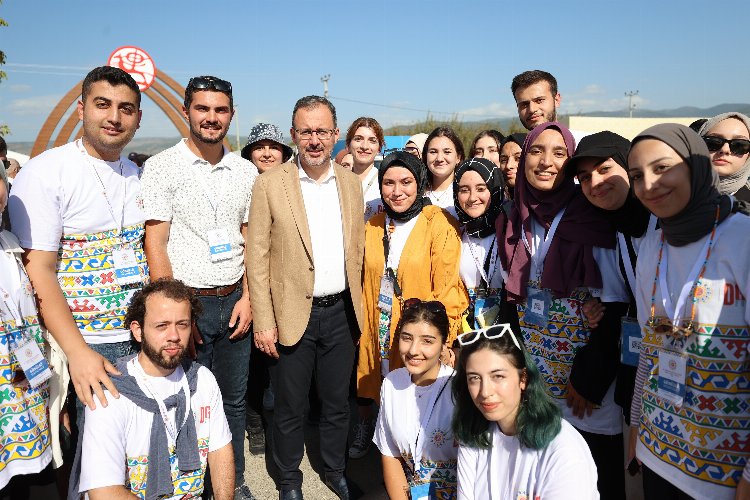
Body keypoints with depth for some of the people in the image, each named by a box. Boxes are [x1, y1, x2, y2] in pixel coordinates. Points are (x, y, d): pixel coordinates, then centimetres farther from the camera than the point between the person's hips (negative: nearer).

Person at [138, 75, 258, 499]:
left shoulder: (246, 171, 7)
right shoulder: (162, 167, -5)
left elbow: (250, 240, 9)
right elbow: (155, 245, -8)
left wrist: (247, 298, 0)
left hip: (234, 302, 4)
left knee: (234, 401, 14)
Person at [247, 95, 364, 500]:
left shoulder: (351, 183, 4)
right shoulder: (270, 184, -8)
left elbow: (357, 249, 10)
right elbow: (257, 257, -7)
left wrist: (358, 304, 8)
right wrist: (263, 323, -10)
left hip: (342, 312, 3)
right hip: (294, 314, -3)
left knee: (337, 402, 18)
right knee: (290, 409, 13)